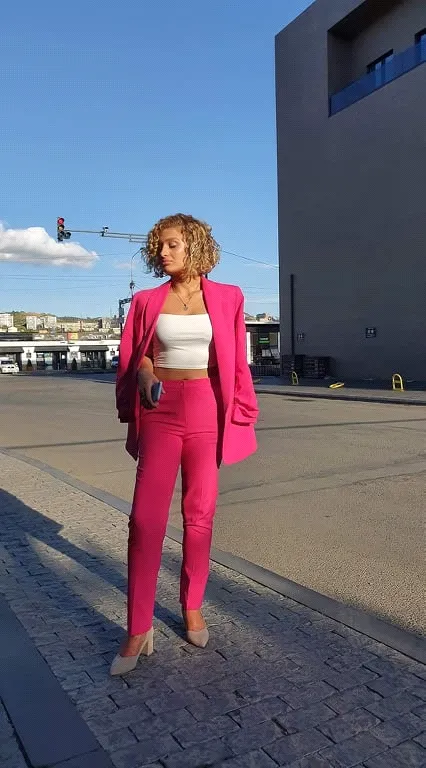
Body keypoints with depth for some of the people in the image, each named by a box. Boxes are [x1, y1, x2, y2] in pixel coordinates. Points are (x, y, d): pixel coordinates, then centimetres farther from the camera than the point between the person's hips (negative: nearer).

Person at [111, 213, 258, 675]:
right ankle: (139, 631, 7)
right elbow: (130, 355, 12)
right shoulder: (147, 301, 7)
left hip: (206, 412, 0)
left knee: (200, 515, 7)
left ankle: (192, 608, 27)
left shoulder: (226, 298, 4)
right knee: (145, 519, -5)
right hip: (160, 413, 1)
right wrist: (143, 373, -10)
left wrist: (241, 416, 3)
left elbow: (236, 364, 6)